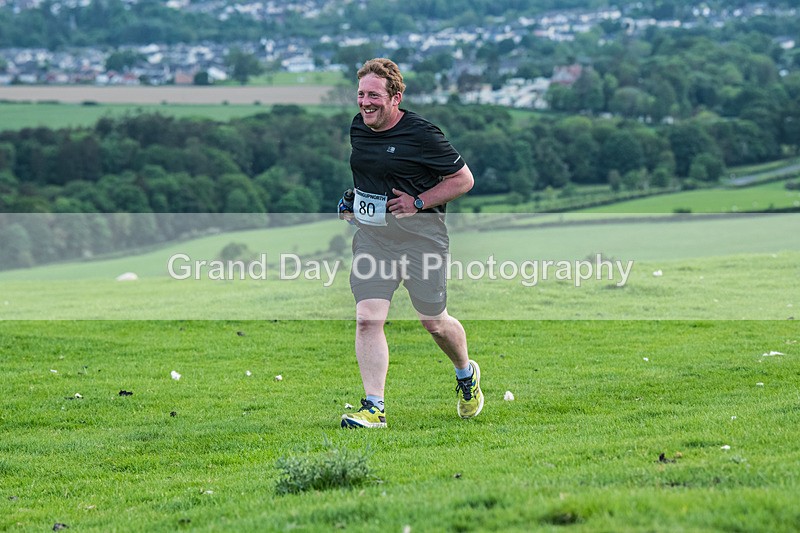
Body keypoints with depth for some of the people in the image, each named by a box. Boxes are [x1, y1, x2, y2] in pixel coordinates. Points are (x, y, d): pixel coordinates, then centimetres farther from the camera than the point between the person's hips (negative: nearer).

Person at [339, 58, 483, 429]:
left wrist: (417, 202, -16)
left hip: (419, 234, -5)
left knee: (433, 321, 6)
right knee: (367, 318, -10)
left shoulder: (420, 134, -14)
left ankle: (466, 374, 36)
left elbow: (463, 179, -8)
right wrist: (350, 202, 11)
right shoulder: (357, 128, 6)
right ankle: (374, 407, -8)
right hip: (371, 234, 5)